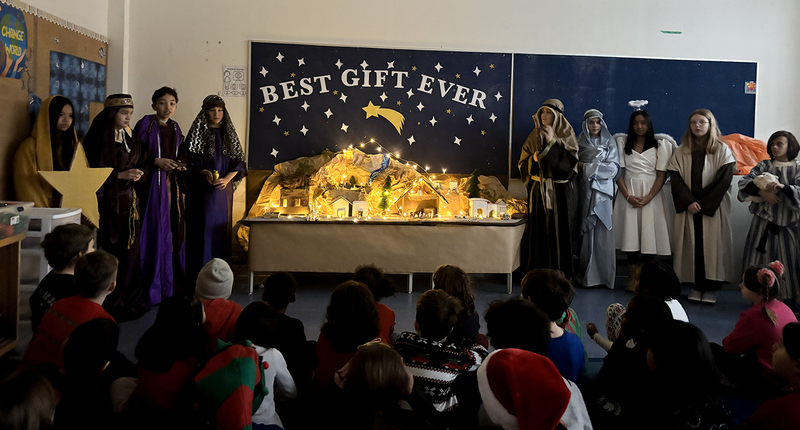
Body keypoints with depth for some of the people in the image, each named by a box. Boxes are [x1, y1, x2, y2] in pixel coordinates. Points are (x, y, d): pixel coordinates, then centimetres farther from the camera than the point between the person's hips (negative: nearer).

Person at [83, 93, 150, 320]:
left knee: (129, 250, 5)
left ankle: (129, 299, 13)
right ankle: (111, 303, 2)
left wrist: (137, 173, -3)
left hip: (128, 201, 6)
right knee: (109, 251, -5)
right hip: (107, 201, -6)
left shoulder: (130, 138, 13)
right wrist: (121, 175, -18)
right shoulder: (99, 139, -7)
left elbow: (143, 162, 17)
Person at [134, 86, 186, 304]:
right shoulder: (146, 124, -3)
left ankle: (173, 282, 13)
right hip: (153, 182, -6)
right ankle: (154, 286, 1)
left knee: (174, 230, 5)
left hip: (172, 183, 6)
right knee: (156, 231, -7)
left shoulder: (175, 128, 15)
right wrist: (157, 161, -17)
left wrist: (180, 163, 0)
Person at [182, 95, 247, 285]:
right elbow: (190, 157, -3)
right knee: (202, 226, -6)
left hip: (223, 188, 3)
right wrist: (205, 172, -19)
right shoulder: (198, 132, 3)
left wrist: (227, 178, -9)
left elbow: (238, 161, 7)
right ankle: (198, 275, -2)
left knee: (222, 226, 3)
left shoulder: (228, 134, 12)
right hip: (201, 189, -3)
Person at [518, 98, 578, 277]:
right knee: (538, 228, 3)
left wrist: (553, 143, -17)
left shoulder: (566, 135, 0)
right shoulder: (535, 136, 10)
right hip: (537, 188, 3)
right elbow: (523, 163, 11)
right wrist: (534, 158, -10)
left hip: (557, 189, -3)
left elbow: (569, 162, -12)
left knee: (557, 227, -3)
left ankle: (559, 272, 6)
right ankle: (537, 273, 11)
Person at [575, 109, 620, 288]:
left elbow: (614, 168, -1)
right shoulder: (579, 142, 12)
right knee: (587, 231, -3)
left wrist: (586, 167, -5)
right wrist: (598, 166, -6)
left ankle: (604, 275, 1)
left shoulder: (609, 143, 9)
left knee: (603, 231, -5)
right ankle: (588, 275, 2)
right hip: (585, 191, 1)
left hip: (603, 191, -1)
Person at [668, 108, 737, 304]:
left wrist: (703, 203, -11)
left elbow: (724, 179, -6)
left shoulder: (722, 150, 2)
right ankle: (697, 286, 8)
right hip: (689, 207, 2)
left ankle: (711, 287, 3)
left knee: (713, 244, -3)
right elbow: (675, 178, 1)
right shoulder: (682, 151, 8)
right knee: (692, 244, 1)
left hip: (713, 207, -2)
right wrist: (688, 201, -12)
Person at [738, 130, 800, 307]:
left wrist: (782, 186, -27)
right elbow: (744, 182, -4)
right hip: (763, 220, 1)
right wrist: (762, 192, -19)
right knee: (759, 259, 1)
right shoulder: (763, 166, 8)